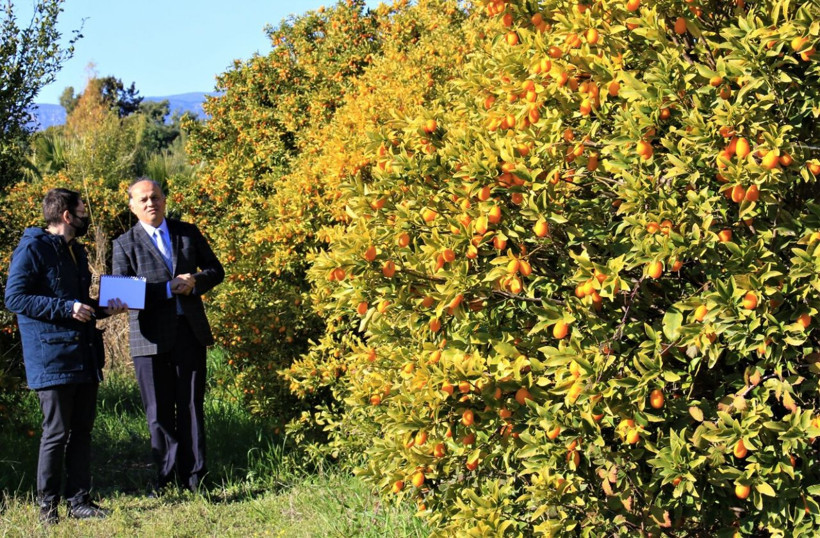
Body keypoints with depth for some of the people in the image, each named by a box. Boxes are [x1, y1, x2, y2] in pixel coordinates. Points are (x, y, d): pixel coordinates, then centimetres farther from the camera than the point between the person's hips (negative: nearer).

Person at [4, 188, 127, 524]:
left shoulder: (76, 251, 20)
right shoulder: (32, 249, -8)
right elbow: (14, 298, -15)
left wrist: (102, 309, 8)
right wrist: (66, 308, -19)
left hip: (85, 357, 8)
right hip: (52, 359, -8)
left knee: (82, 431, 9)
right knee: (56, 433, -5)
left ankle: (79, 501, 15)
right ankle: (47, 506, 5)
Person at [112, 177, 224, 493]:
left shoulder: (188, 233, 12)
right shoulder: (125, 245, 3)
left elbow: (215, 270, 15)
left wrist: (195, 282, -8)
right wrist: (169, 289, -16)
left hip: (190, 333, 2)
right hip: (151, 337, -2)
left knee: (191, 407, 4)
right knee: (159, 413, 1)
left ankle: (193, 480, 9)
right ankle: (166, 480, 8)